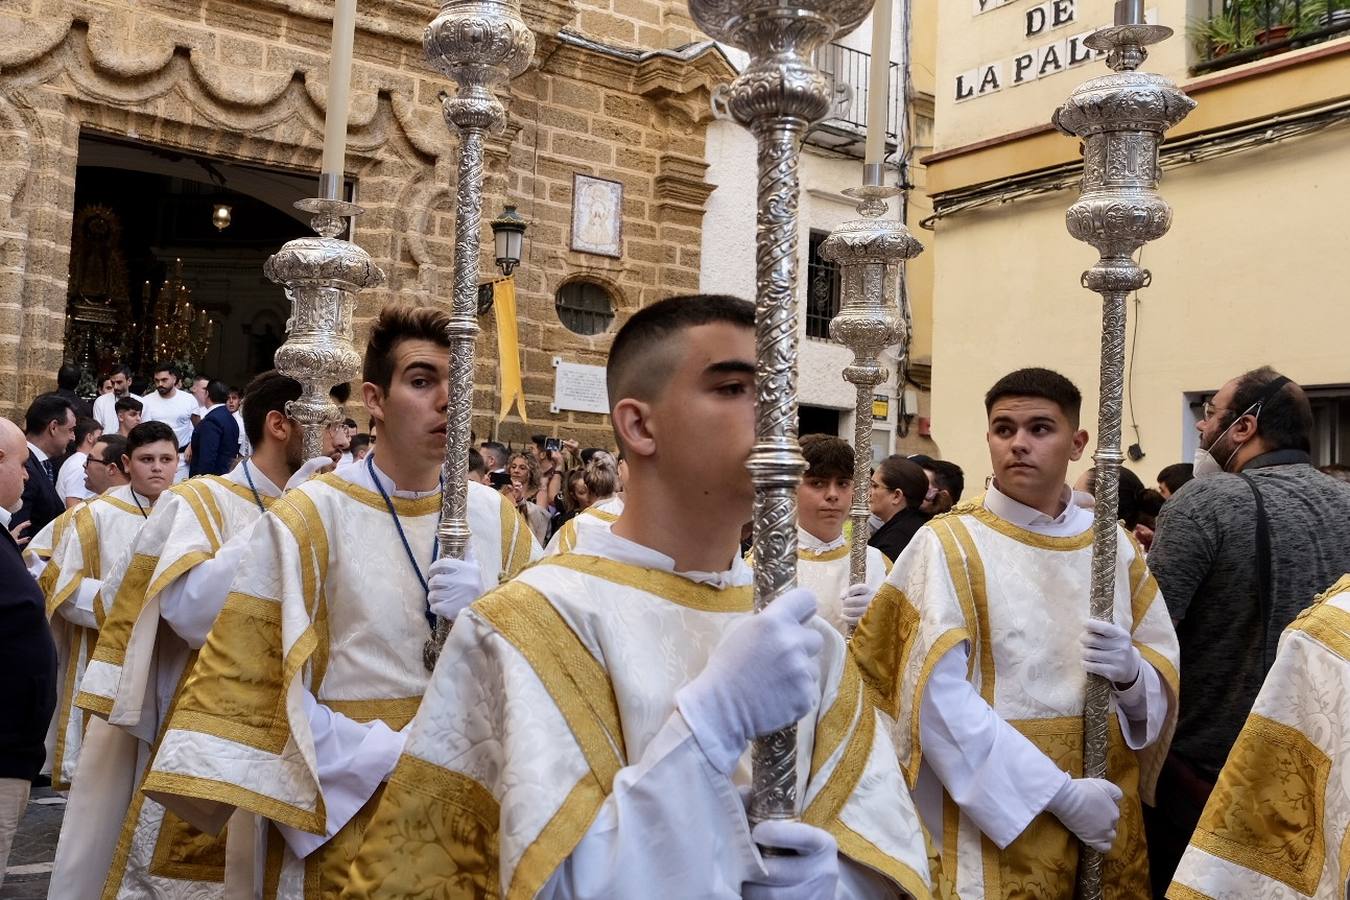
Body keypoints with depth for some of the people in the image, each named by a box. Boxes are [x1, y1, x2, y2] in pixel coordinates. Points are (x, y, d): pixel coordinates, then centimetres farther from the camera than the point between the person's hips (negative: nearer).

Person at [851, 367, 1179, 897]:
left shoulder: (1114, 544, 5)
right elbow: (938, 699, -16)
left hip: (1107, 813, 5)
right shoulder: (946, 545, -9)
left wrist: (1130, 673, -16)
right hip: (996, 819, -4)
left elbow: (1165, 677, 7)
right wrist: (1057, 793, -19)